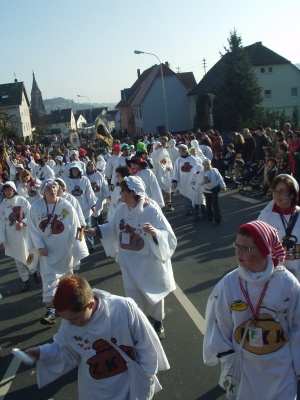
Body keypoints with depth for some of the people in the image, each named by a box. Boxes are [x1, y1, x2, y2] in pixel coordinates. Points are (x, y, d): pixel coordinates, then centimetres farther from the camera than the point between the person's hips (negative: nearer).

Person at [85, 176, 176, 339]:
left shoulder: (152, 211, -23)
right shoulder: (121, 209, -5)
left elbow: (168, 236, -25)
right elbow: (112, 228, 13)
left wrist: (155, 233, -43)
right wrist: (95, 230, 3)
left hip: (150, 263, -4)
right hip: (130, 264, 4)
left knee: (154, 294, 18)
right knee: (133, 298, 12)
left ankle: (158, 323, 42)